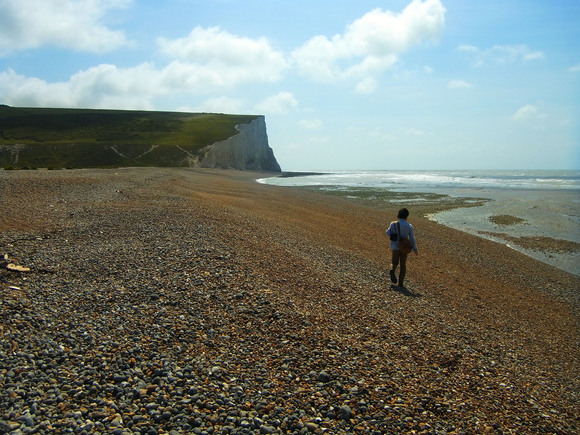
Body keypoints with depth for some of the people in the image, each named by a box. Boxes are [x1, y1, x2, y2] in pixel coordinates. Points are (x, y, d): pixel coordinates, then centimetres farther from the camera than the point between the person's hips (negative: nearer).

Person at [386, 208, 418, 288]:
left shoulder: (393, 224, -6)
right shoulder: (409, 226, -8)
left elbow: (388, 233, 1)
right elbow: (412, 239, -5)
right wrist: (415, 249, 7)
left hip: (395, 247, 1)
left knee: (395, 262, 21)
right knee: (403, 266, 12)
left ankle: (392, 270, -13)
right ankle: (401, 283, 8)